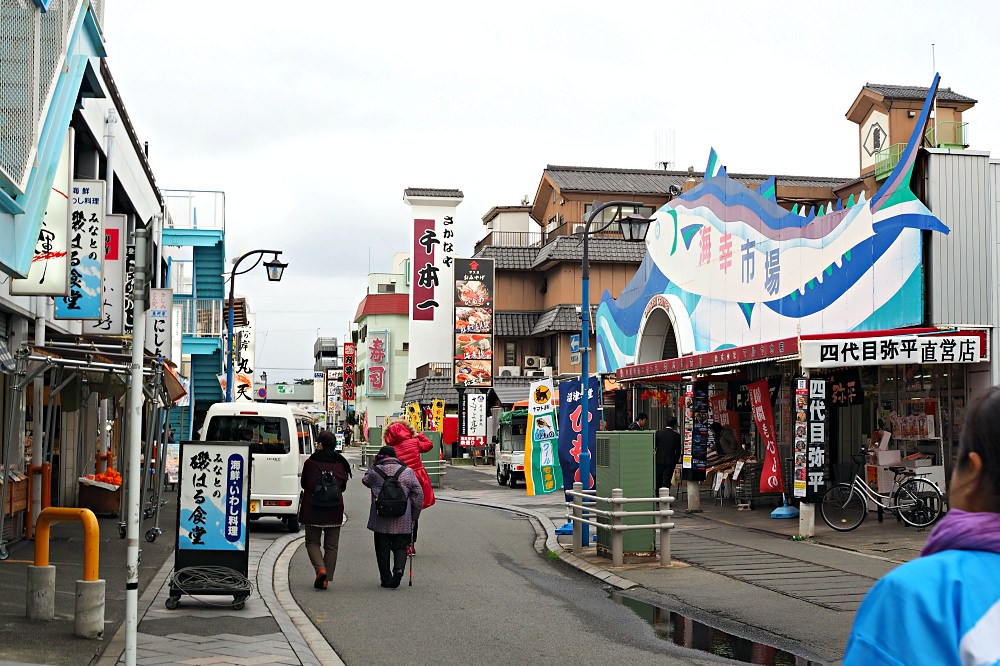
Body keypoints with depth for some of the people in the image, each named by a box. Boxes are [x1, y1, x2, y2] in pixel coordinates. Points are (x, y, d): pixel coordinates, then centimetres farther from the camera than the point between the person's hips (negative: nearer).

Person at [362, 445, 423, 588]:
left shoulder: (375, 471, 0)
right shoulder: (407, 472, 3)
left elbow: (365, 480, 22)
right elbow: (418, 495, 4)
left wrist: (373, 464, 22)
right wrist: (414, 516, 11)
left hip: (381, 520, 0)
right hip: (402, 521, 1)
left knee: (382, 549, 9)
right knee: (400, 547, 9)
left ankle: (386, 579, 8)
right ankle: (399, 569, -17)